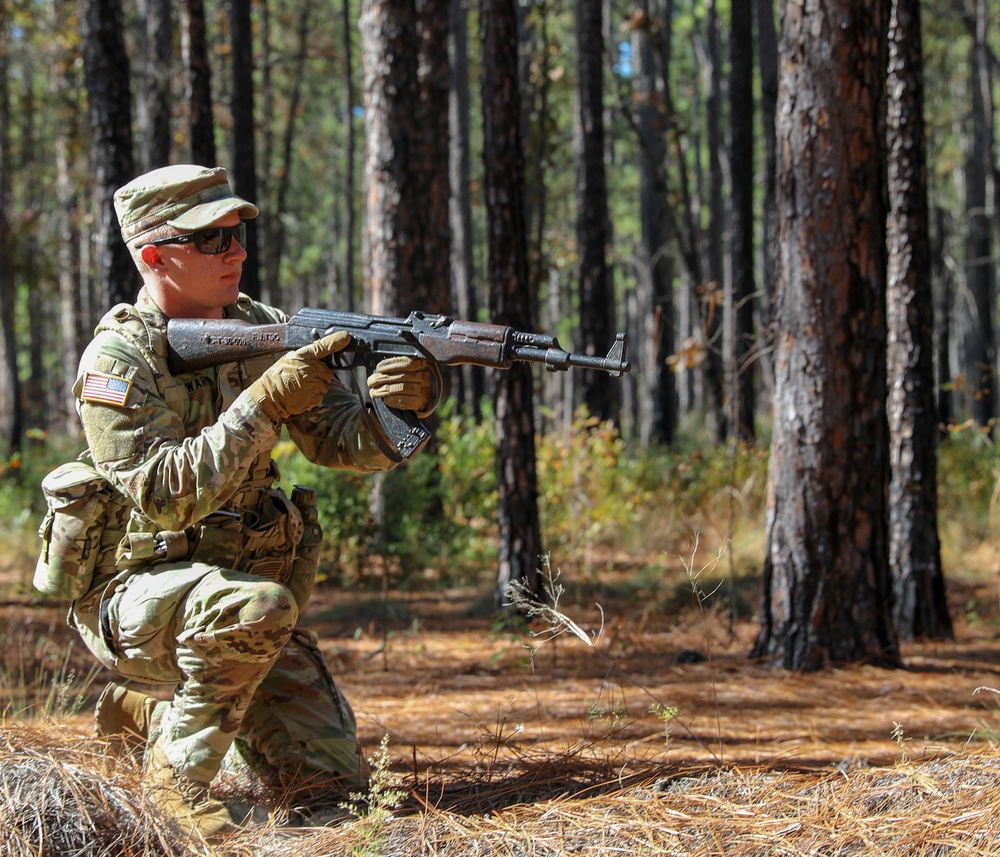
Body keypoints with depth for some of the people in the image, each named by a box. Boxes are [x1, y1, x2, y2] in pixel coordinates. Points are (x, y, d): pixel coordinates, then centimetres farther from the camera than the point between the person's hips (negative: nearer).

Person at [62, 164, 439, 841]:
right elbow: (162, 495, -28)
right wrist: (265, 404, -32)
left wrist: (403, 401, -24)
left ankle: (148, 712, 22)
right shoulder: (120, 358, -17)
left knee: (335, 778, 2)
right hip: (135, 598, -6)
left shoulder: (261, 329, 2)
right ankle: (177, 773, -16)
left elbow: (344, 443, -2)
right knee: (256, 606, -37)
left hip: (237, 592, 7)